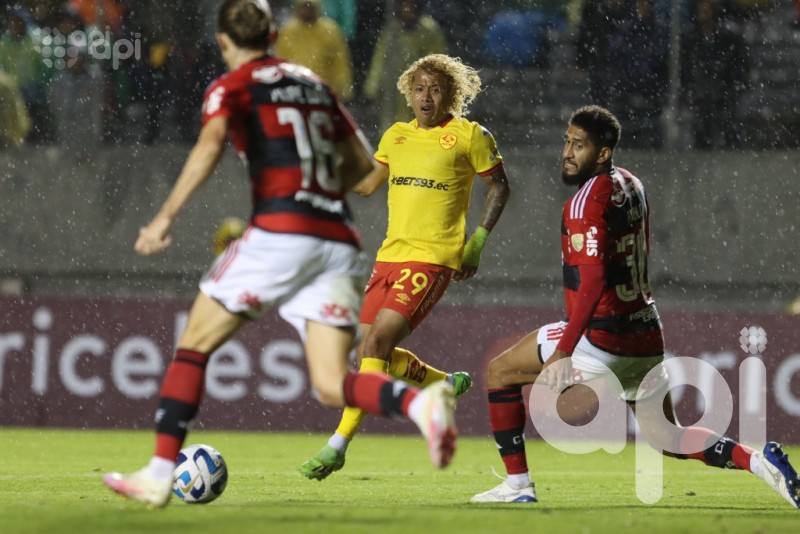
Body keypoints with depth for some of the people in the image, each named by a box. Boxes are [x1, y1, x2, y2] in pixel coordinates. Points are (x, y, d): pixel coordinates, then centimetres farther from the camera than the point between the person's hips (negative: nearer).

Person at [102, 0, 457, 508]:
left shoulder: (231, 88, 5)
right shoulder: (314, 83, 23)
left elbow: (210, 145, -15)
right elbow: (360, 161, 26)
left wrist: (166, 217, -19)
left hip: (281, 233, -5)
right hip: (339, 242, 5)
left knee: (195, 343, 10)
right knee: (332, 385, -1)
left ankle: (160, 474, 4)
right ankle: (421, 402, -29)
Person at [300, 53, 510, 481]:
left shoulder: (469, 136, -1)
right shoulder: (396, 135, 15)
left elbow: (498, 186, 6)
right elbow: (368, 185, 25)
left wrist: (478, 241, -3)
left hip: (432, 260, -7)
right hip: (390, 255, 7)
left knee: (378, 341, -19)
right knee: (369, 353, 4)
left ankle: (338, 445, -19)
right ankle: (446, 385, 32)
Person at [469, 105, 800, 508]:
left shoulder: (587, 202, -16)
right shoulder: (632, 187, 10)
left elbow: (593, 283, -26)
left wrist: (562, 353, -32)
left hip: (603, 339, -8)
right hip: (645, 339, 8)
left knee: (499, 373, 9)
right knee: (669, 440, 17)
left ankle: (517, 485, 5)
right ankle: (756, 461, -4)